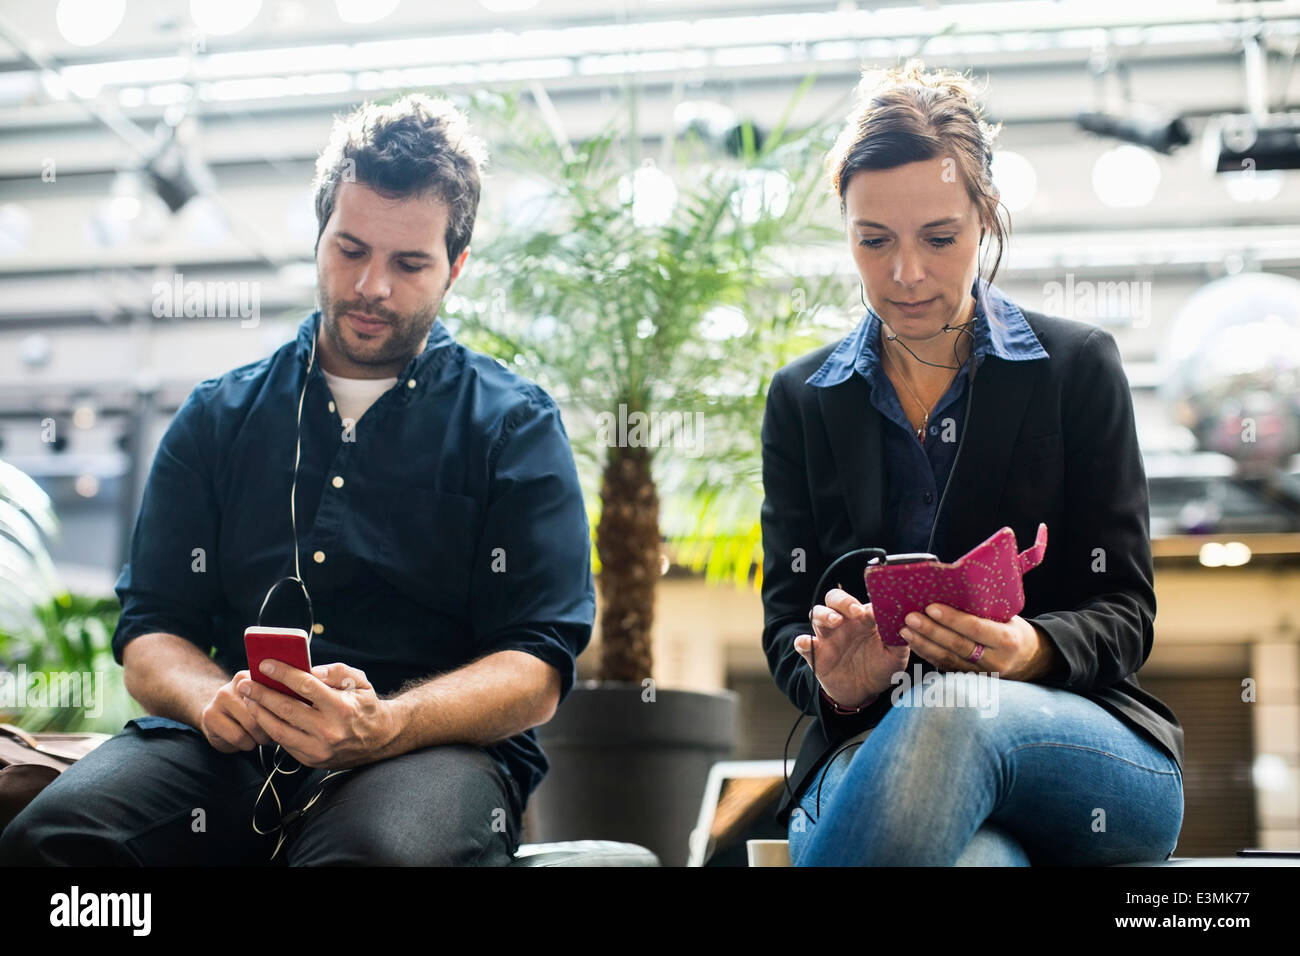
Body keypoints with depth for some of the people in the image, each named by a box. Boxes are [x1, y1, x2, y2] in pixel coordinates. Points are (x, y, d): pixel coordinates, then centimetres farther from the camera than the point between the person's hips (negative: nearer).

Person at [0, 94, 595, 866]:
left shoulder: (516, 426, 7)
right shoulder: (217, 417, 18)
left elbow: (537, 671, -3)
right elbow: (151, 632, 13)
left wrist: (385, 726, -23)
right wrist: (211, 698, -12)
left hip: (435, 746, -3)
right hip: (231, 753, 4)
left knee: (382, 848, -39)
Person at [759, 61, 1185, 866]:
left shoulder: (1080, 367, 7)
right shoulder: (802, 399, 13)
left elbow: (1124, 613, 3)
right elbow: (786, 624, 8)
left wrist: (1029, 650, -20)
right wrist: (837, 682, -17)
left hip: (1088, 749, 1)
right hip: (872, 747, -1)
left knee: (955, 708, -39)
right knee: (974, 858, -40)